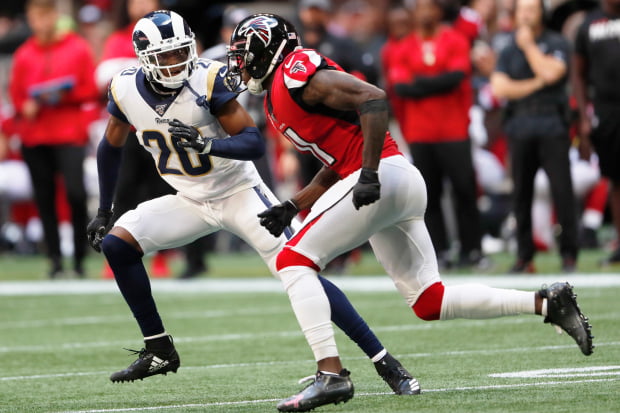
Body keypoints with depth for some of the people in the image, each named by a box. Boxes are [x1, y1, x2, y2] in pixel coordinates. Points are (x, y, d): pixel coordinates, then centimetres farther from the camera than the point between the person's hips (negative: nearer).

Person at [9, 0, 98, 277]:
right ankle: (55, 259, 8)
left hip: (69, 134, -3)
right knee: (45, 199, 1)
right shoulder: (24, 55, 9)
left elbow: (91, 90, 3)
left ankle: (80, 259, -5)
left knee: (76, 193, -16)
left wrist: (64, 95, -13)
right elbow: (16, 94, 14)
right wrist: (26, 106, -7)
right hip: (34, 137, 3)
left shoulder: (78, 49, 3)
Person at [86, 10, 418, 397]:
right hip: (191, 201, 5)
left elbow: (255, 143, -23)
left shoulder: (208, 80, -23)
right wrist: (104, 212, 13)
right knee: (116, 243, -11)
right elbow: (112, 146, 10)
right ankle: (159, 352, 2)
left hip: (239, 192, -5)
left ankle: (385, 362, -12)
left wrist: (206, 144, -40)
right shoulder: (126, 90, -10)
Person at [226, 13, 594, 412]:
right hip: (404, 185, 10)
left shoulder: (298, 73, -7)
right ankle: (545, 302, 5)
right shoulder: (279, 99, 24)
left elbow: (373, 99, -19)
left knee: (294, 260, -8)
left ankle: (331, 374, -15)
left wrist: (368, 175, -23)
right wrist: (290, 207, 21)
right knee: (430, 302, 7)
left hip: (382, 177, -10)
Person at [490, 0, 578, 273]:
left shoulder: (556, 43, 6)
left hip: (551, 125, -3)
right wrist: (535, 84, -5)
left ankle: (569, 254, -4)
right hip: (520, 126, 3)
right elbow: (499, 88, 1)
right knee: (521, 193, 2)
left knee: (562, 189, -9)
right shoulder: (508, 50, 14)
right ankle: (524, 257, 7)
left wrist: (528, 45, -3)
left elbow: (551, 72, -13)